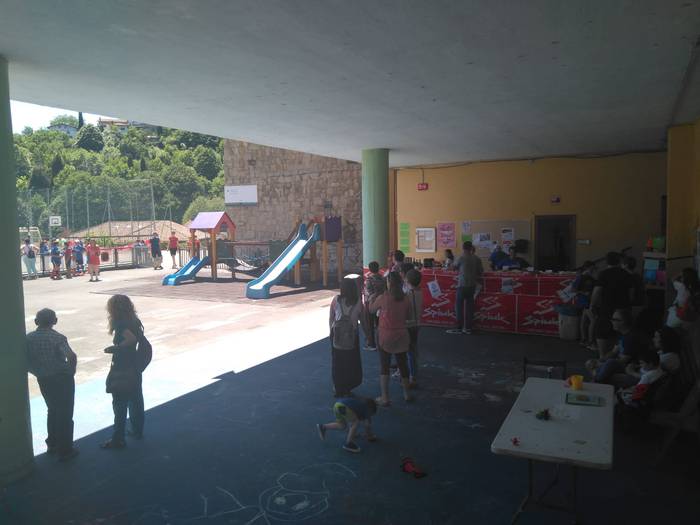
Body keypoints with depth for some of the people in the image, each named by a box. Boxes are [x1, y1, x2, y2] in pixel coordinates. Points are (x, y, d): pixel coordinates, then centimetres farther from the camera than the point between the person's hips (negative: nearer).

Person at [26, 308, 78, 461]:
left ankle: (52, 444, 36)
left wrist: (38, 373, 13)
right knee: (65, 414, 7)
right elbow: (72, 357, -29)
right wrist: (71, 371, -11)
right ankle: (65, 450, 15)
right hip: (62, 379, -5)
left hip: (43, 381, 5)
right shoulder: (58, 338, -18)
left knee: (52, 410, 25)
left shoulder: (29, 338, -3)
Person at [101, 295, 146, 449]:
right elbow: (138, 339, 5)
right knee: (135, 401, 19)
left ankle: (118, 439, 12)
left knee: (120, 406, 2)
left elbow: (131, 338, -33)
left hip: (122, 371, -8)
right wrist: (117, 347, 8)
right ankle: (137, 431, 32)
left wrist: (115, 347, -20)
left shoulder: (121, 324, -19)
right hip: (135, 368, 8)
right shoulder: (134, 321, 4)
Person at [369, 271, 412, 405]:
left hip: (386, 336, -4)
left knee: (385, 367, 5)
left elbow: (371, 309, 0)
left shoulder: (383, 297, -16)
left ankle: (384, 398, 6)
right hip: (402, 336, 4)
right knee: (403, 364, 17)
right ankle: (407, 393, 30)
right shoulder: (405, 299, -4)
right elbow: (406, 316, 8)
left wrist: (373, 298, 17)